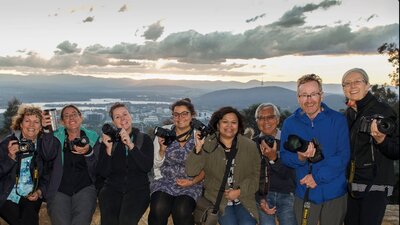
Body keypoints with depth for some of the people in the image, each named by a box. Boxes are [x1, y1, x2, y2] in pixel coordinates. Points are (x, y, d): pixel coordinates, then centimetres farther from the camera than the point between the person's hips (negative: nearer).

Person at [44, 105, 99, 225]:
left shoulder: (92, 137, 9)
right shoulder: (56, 136, 10)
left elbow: (98, 169, 4)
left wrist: (89, 152, -15)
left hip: (84, 188, 0)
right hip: (59, 190, 1)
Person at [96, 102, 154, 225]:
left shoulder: (144, 139, 7)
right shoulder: (109, 140, 9)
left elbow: (147, 167, -8)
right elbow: (103, 173, 2)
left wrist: (131, 145, -16)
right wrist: (108, 149, -10)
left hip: (138, 188, -1)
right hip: (113, 187, 1)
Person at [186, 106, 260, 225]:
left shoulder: (250, 146, 4)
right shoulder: (207, 145, -4)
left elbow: (256, 174, 5)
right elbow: (191, 171, -9)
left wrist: (240, 191, -7)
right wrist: (198, 148, -22)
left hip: (244, 199, 2)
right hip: (217, 199, -1)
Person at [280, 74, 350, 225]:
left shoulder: (338, 120, -6)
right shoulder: (289, 123, 0)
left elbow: (343, 156, -11)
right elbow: (284, 156, 1)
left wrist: (317, 177, -18)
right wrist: (300, 157, -21)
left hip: (335, 194, -1)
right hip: (304, 194, 1)